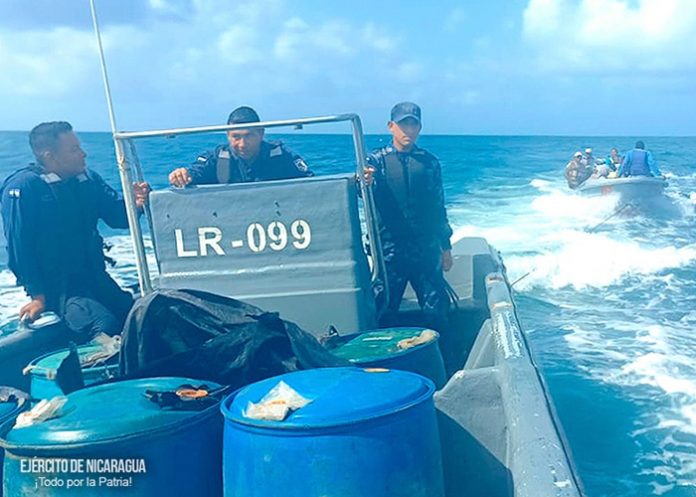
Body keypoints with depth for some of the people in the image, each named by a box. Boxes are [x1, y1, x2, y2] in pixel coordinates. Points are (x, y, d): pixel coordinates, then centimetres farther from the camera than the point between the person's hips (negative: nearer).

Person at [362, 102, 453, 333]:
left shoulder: (429, 162, 8)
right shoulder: (377, 160, 1)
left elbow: (438, 206, 13)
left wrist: (446, 246, 12)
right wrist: (365, 183, -41)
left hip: (426, 251, 2)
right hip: (389, 251, -1)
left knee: (436, 310, 3)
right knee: (385, 312, 2)